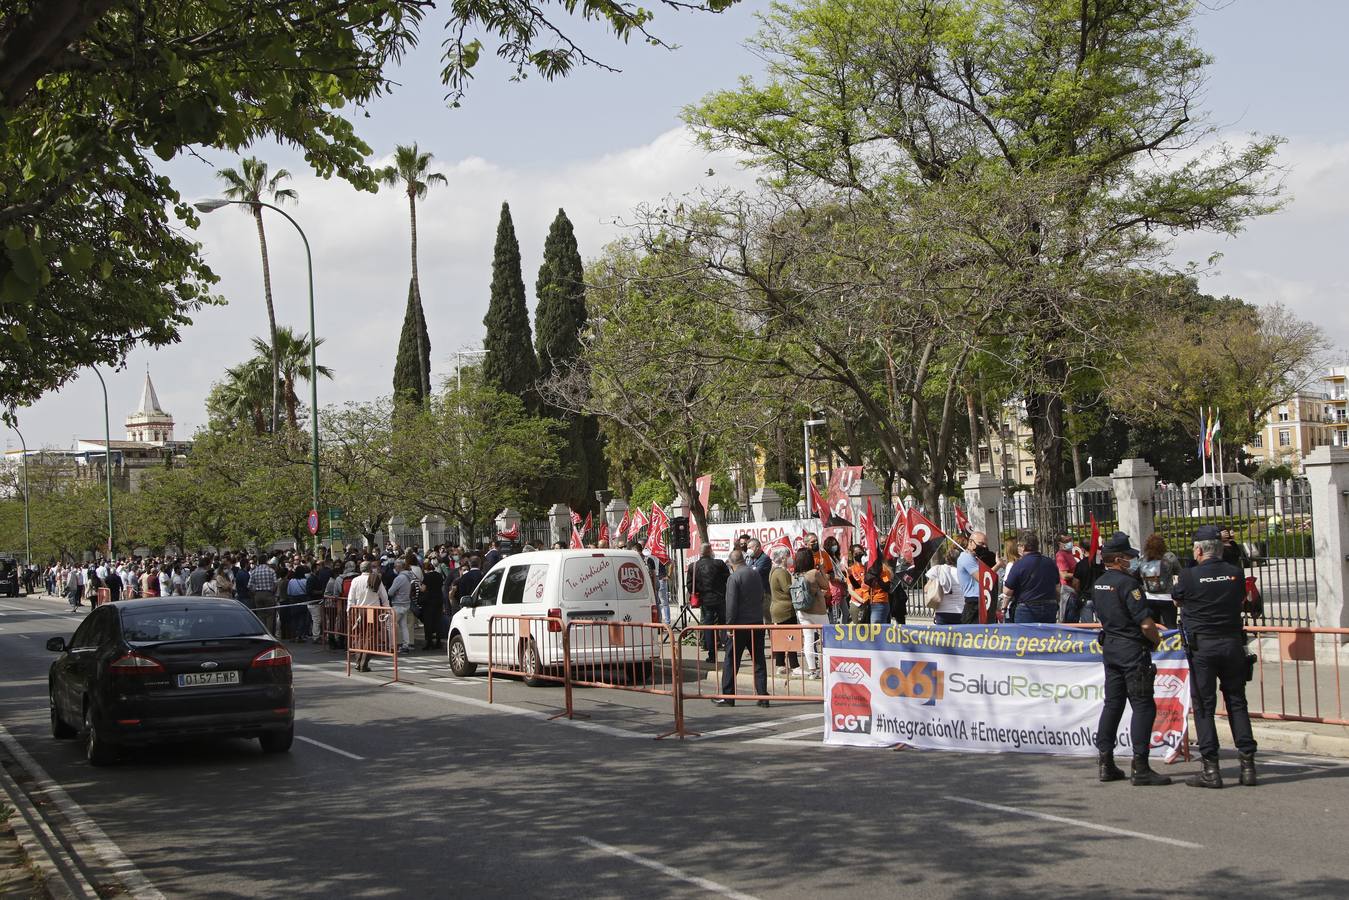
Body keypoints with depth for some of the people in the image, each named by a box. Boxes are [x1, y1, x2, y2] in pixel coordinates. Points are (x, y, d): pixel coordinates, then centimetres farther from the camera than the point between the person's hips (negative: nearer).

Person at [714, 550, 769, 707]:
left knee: (731, 662, 4)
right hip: (757, 623, 6)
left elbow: (731, 605, -15)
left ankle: (727, 696, 7)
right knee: (759, 661, 7)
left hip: (740, 625, -6)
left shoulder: (733, 578, -13)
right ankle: (763, 697, 5)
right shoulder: (756, 574, 7)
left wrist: (729, 625, -9)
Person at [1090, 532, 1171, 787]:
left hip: (1110, 646, 9)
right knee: (1143, 707, -5)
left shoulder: (1098, 584, 10)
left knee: (1112, 703, 14)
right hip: (1132, 649, -9)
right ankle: (1140, 768, -7)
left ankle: (1105, 763, 15)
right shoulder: (1127, 583, -17)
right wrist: (1156, 639, 0)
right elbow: (1145, 623, -20)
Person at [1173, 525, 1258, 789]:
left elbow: (1177, 599, 9)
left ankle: (1210, 769, 0)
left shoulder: (1190, 576, -9)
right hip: (1233, 643, 3)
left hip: (1202, 647, -3)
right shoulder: (1235, 574, 0)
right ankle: (1247, 763, 10)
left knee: (1203, 707, 2)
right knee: (1237, 703, 11)